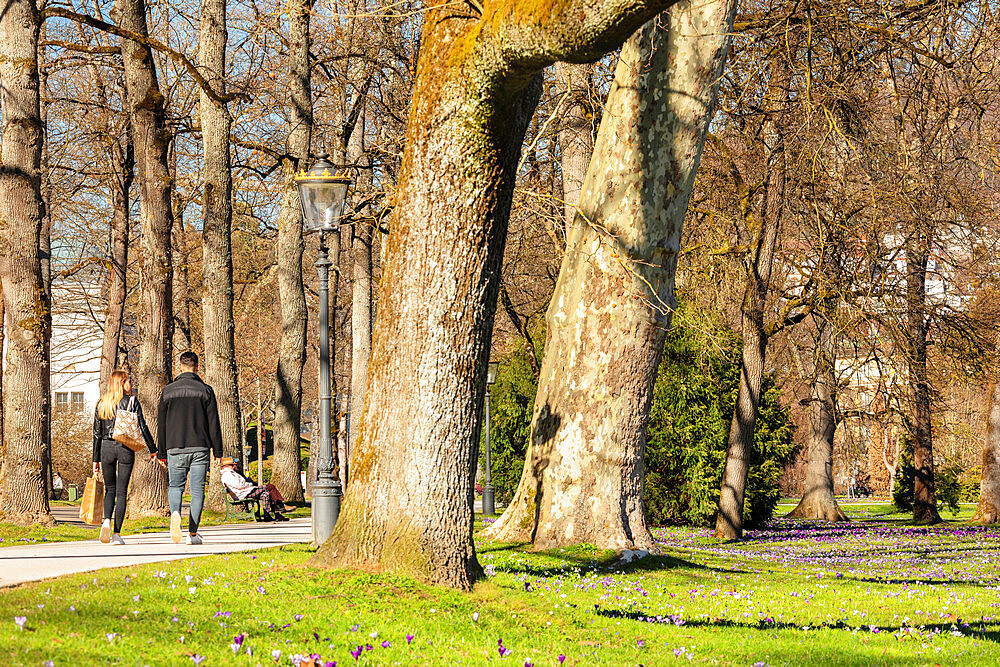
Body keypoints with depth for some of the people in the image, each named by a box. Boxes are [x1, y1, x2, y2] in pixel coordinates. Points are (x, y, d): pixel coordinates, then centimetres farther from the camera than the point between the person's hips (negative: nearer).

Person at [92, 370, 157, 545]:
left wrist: (96, 460, 14)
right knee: (121, 492, 3)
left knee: (110, 490, 15)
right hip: (126, 448, -3)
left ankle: (107, 521, -12)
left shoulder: (101, 404, 8)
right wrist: (153, 450, 5)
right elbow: (143, 427, -5)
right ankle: (117, 534, 0)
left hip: (106, 448, 3)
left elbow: (97, 434, 9)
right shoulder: (131, 401, -2)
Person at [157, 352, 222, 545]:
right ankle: (193, 533, 3)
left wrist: (161, 453, 12)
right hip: (200, 448, -1)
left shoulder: (168, 391, 4)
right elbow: (214, 423, 0)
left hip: (175, 448, 1)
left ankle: (175, 512, -21)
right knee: (197, 489, 4)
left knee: (175, 486, 11)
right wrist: (217, 450, 6)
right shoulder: (205, 390, 0)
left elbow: (161, 424, 6)